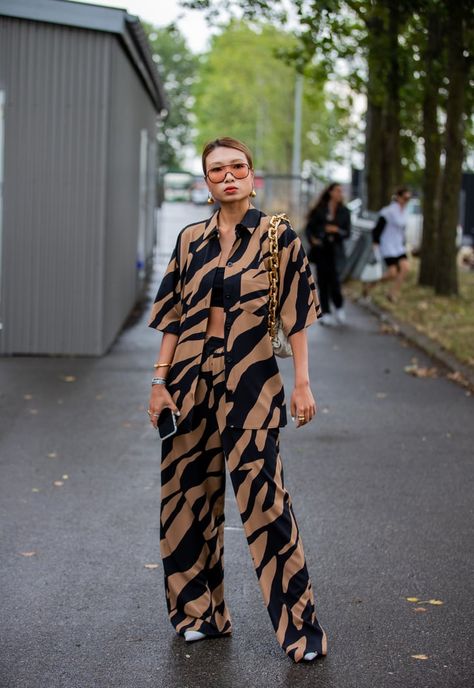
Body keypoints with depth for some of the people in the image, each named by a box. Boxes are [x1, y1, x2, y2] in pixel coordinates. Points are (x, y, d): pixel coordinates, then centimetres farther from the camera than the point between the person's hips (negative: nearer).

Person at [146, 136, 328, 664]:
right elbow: (174, 316, 9)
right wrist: (160, 381, 4)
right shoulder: (190, 240, 8)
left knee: (262, 499, -7)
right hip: (192, 383, 4)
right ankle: (200, 611, 25)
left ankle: (299, 624, 3)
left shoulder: (277, 236, -2)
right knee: (189, 495, 9)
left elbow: (296, 315, -2)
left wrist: (302, 383, -7)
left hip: (249, 384, -4)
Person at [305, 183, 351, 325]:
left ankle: (339, 307, 7)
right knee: (322, 280, -2)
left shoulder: (344, 212, 7)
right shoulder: (319, 209, 4)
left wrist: (337, 230, -14)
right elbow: (309, 228, 5)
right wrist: (312, 239, -14)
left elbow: (347, 233, 5)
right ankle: (326, 313, 5)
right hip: (321, 248, 0)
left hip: (335, 249, 0)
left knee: (334, 277, -16)